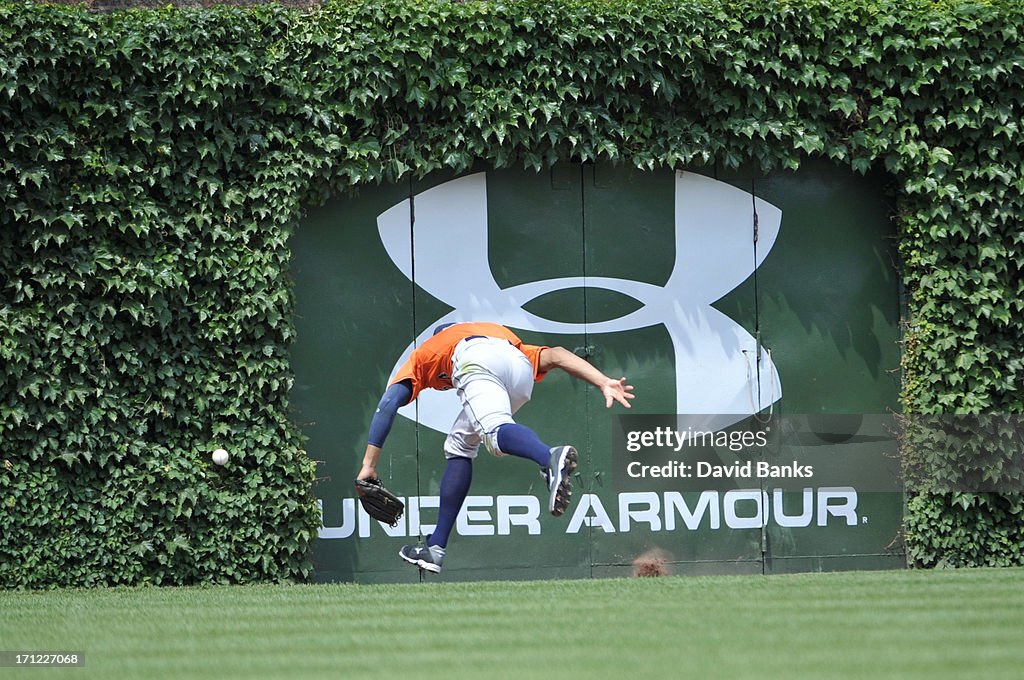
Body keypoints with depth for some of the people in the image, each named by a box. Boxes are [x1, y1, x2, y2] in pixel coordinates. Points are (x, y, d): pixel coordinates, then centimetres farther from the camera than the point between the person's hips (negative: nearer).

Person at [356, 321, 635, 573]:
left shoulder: (423, 354, 38)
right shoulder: (503, 336, 43)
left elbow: (389, 403, 22)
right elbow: (554, 355, 23)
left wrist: (369, 464, 16)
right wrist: (604, 383, 9)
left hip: (476, 362, -5)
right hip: (521, 368, 5)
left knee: (496, 431, -31)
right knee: (459, 447, 22)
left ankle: (551, 459, -63)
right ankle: (436, 548, 17)